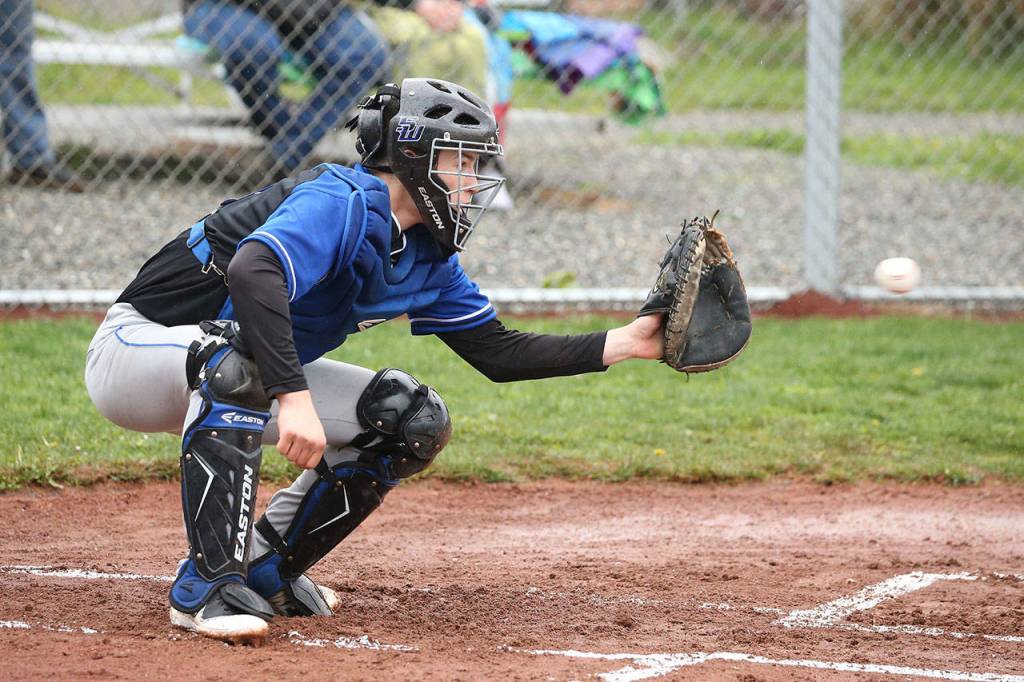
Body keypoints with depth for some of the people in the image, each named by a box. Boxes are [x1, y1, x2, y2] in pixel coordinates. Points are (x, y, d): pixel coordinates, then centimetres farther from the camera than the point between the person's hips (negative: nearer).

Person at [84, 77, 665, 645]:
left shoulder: (428, 256, 4)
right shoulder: (344, 203, -26)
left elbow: (498, 353, 8)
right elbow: (252, 272, -44)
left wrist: (624, 343, 1)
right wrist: (293, 398, -52)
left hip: (231, 379, 9)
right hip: (133, 354, -9)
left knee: (414, 419, 1)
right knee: (239, 354, -42)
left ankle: (265, 570, 8)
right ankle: (208, 586, -38)